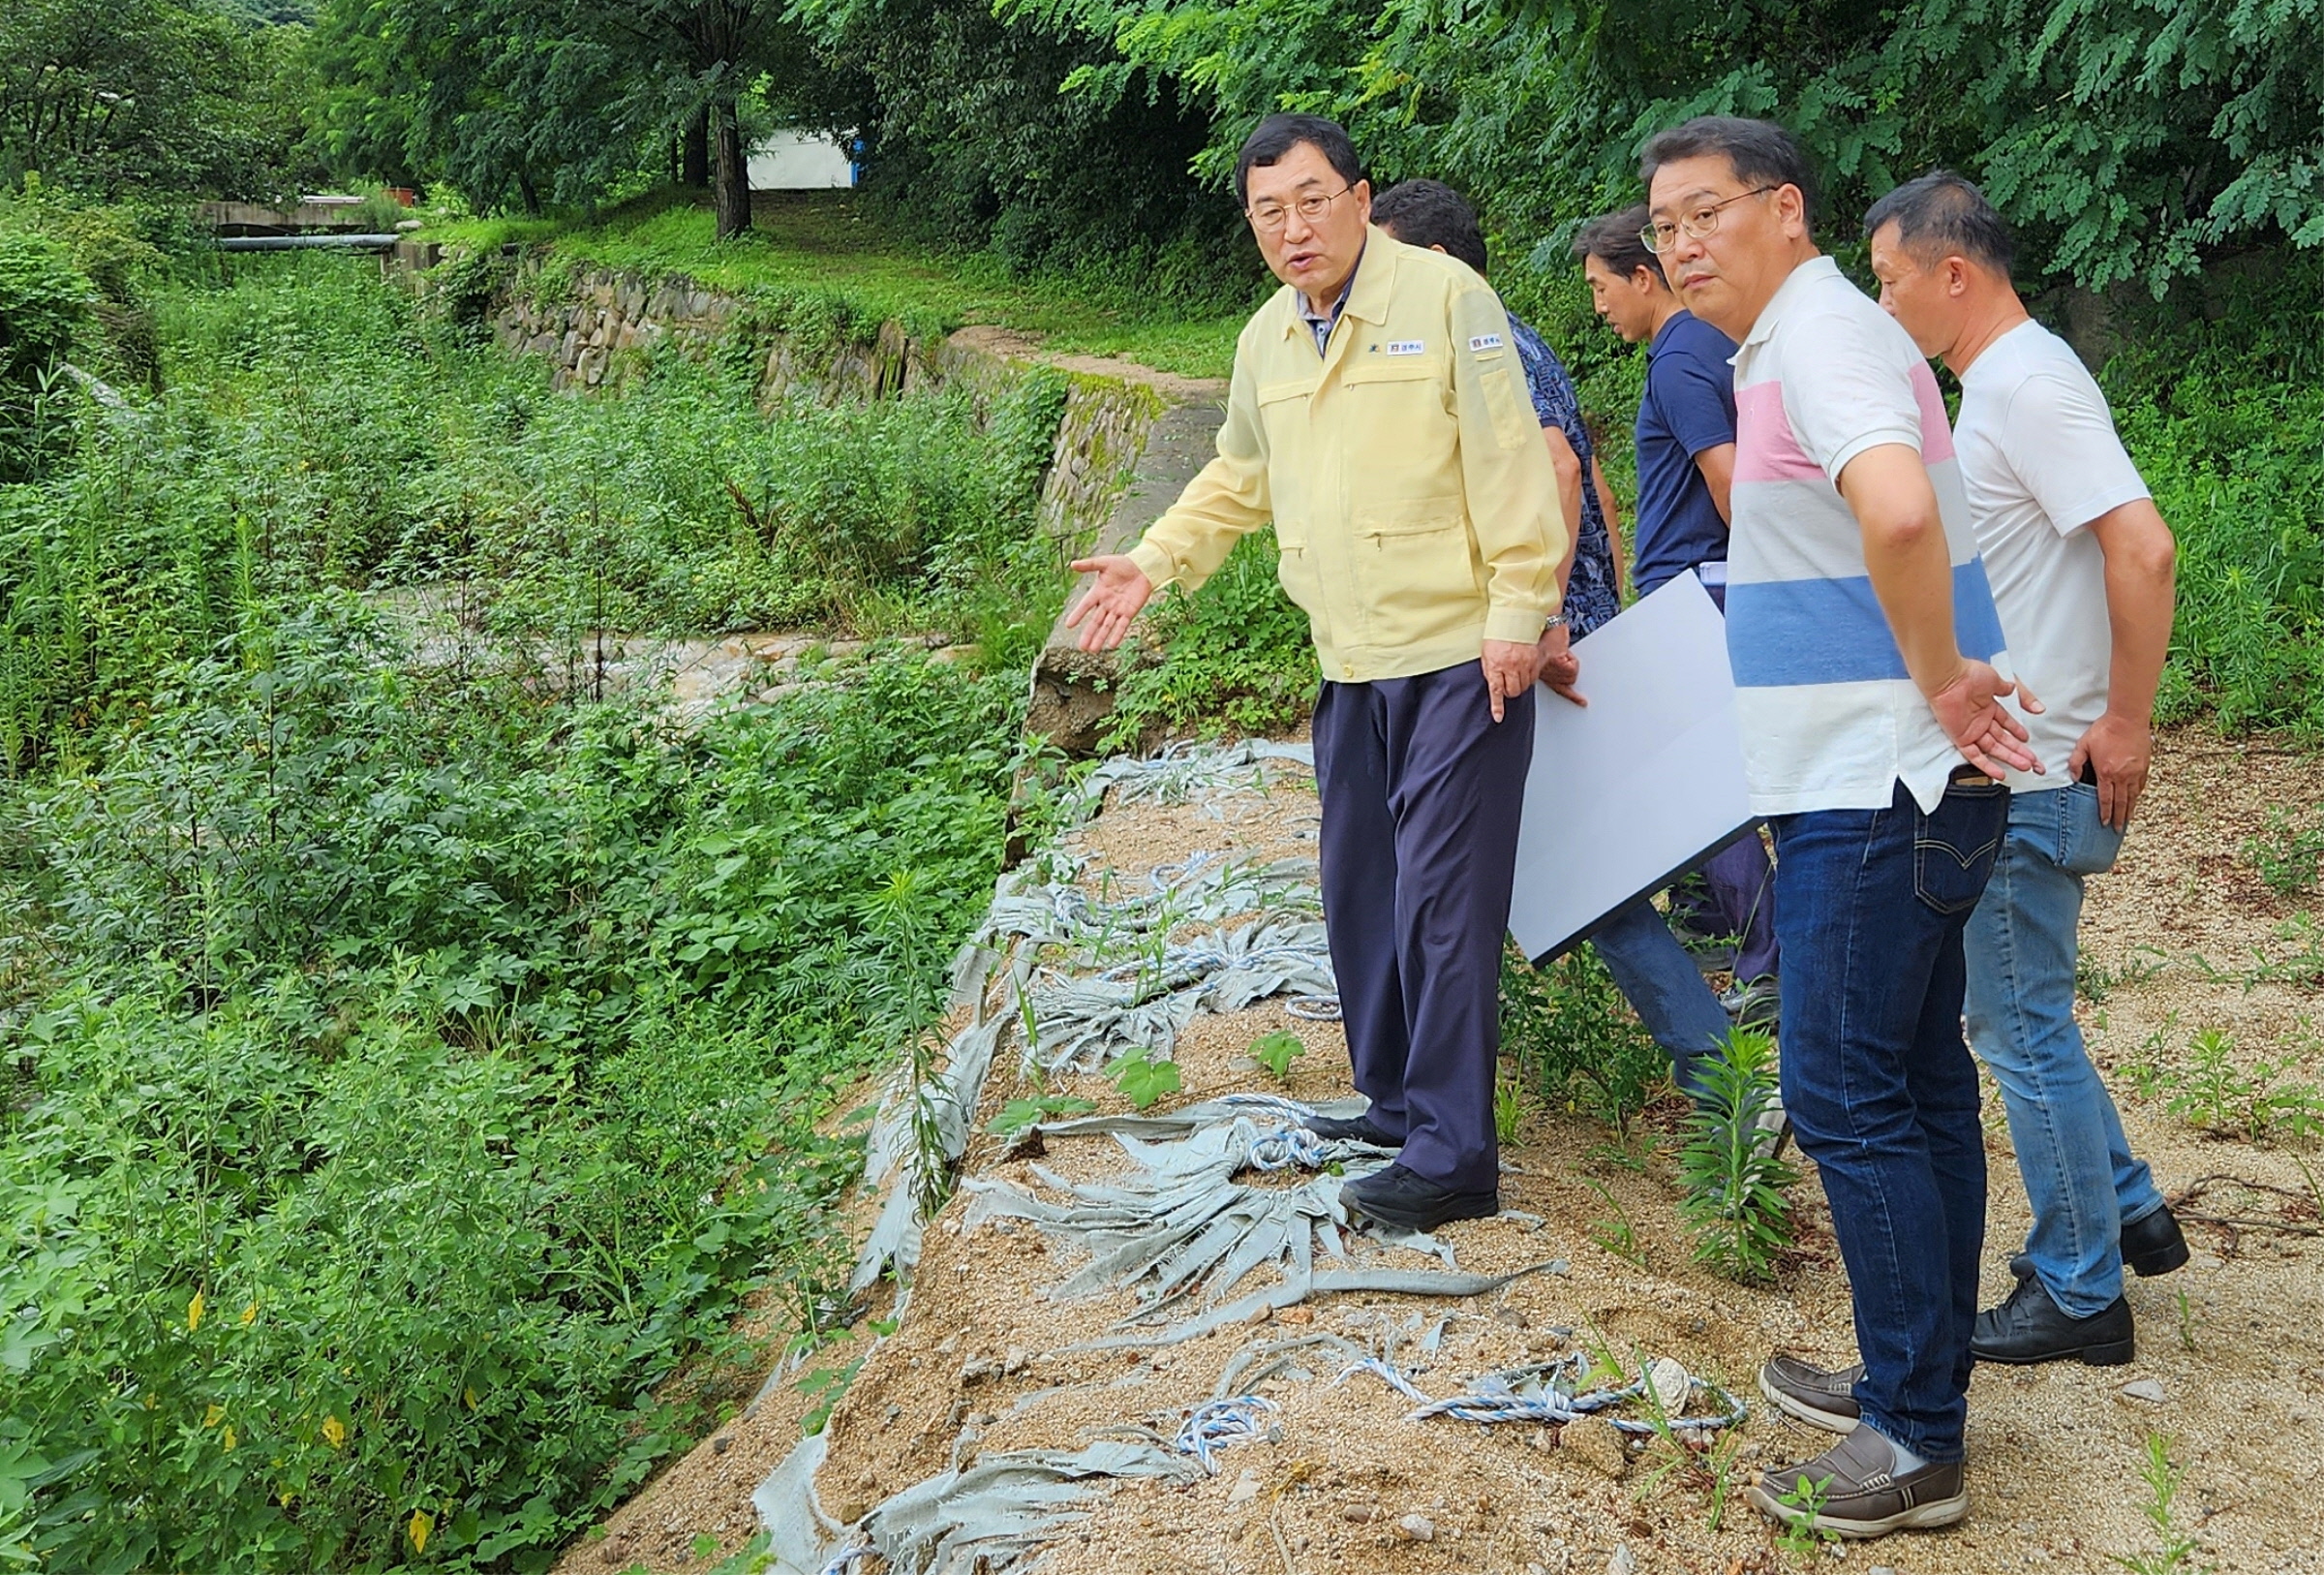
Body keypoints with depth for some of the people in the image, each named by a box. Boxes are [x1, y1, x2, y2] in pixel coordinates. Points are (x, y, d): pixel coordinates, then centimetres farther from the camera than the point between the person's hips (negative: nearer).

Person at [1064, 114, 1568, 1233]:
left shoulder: (1444, 297, -9)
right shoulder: (1266, 340, 12)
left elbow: (1508, 459, -12)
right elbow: (1239, 478, 25)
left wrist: (1520, 607, -16)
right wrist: (1154, 563, 15)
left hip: (1459, 651, -7)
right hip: (1351, 666, 8)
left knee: (1442, 893, -9)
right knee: (1357, 888, 13)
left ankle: (1453, 1152, -3)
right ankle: (1395, 1099, 28)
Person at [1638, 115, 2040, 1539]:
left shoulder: (1821, 332, -16)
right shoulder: (1798, 343, 17)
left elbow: (1897, 510, -35)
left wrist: (1940, 681, -23)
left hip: (1877, 796, -10)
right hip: (1897, 788, 10)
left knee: (1848, 1098, -5)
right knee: (1919, 1087, 16)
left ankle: (1917, 1444, 4)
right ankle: (1919, 1377, 28)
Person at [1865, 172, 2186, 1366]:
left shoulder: (2028, 385, -18)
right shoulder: (2002, 381, 13)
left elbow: (2143, 549, -26)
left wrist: (2126, 723, -21)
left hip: (2032, 777, -10)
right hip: (2008, 765, 10)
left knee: (2021, 1025, 0)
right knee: (2017, 1012, 19)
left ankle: (2080, 1298, 13)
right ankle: (2127, 1215, 32)